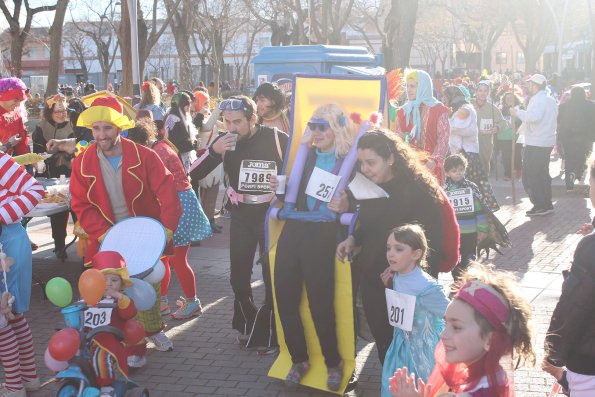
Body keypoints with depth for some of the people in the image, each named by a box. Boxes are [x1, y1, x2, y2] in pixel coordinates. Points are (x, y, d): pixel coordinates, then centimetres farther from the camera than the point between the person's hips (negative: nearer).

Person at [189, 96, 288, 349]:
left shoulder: (277, 138, -13)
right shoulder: (224, 141, -3)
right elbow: (193, 174, -6)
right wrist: (214, 151, -22)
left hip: (272, 212, -3)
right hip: (241, 214, 3)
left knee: (273, 273, 1)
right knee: (239, 273, 6)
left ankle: (268, 331, 14)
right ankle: (246, 325, 26)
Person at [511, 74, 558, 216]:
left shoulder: (537, 99, -15)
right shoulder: (551, 100, 15)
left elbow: (534, 116, -31)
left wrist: (517, 112, -19)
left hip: (535, 144, -10)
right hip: (548, 142, 10)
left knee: (530, 177, -4)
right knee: (543, 174, 18)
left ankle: (540, 206, -5)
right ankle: (547, 205, 21)